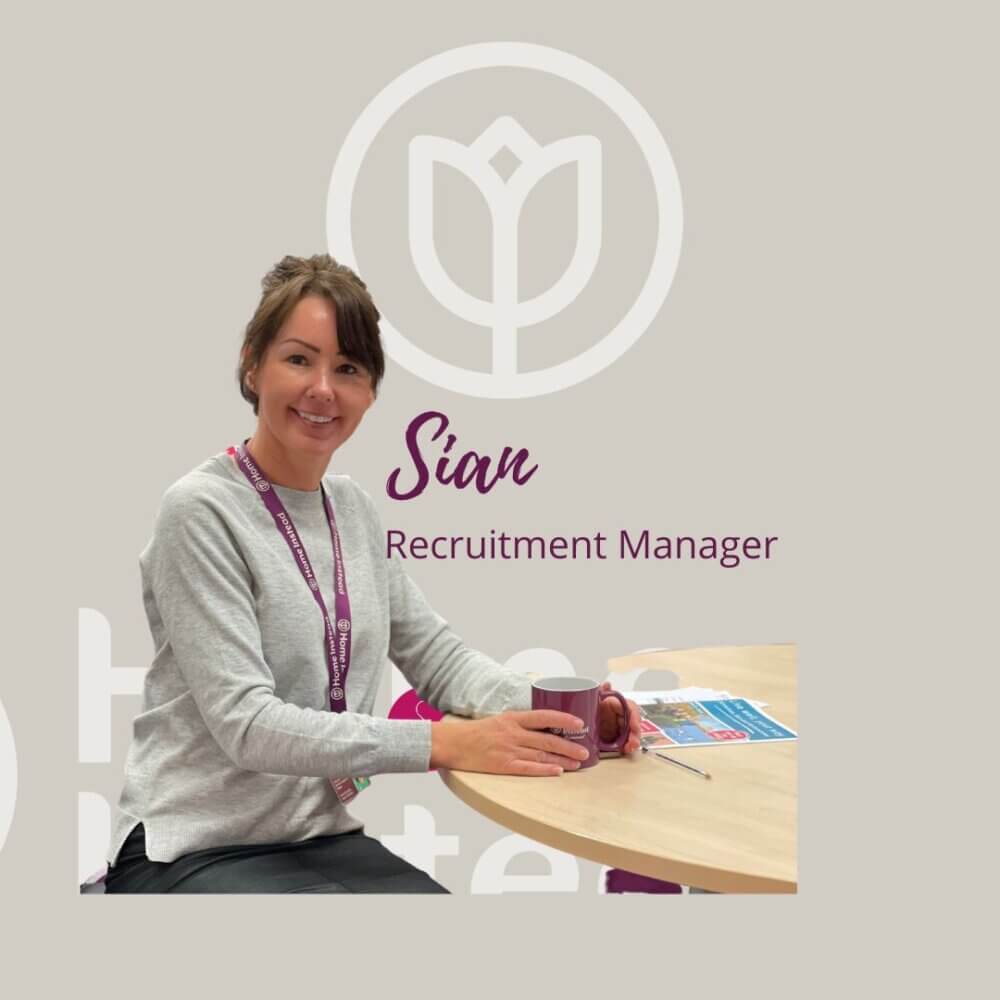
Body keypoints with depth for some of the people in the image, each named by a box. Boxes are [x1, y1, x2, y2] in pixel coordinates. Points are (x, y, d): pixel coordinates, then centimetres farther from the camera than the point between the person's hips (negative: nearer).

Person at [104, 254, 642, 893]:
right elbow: (246, 721, -21)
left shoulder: (354, 509, 8)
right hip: (194, 854, -6)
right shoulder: (201, 512, -14)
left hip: (325, 838, 6)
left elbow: (433, 649, 8)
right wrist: (445, 742, -28)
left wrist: (544, 707, -12)